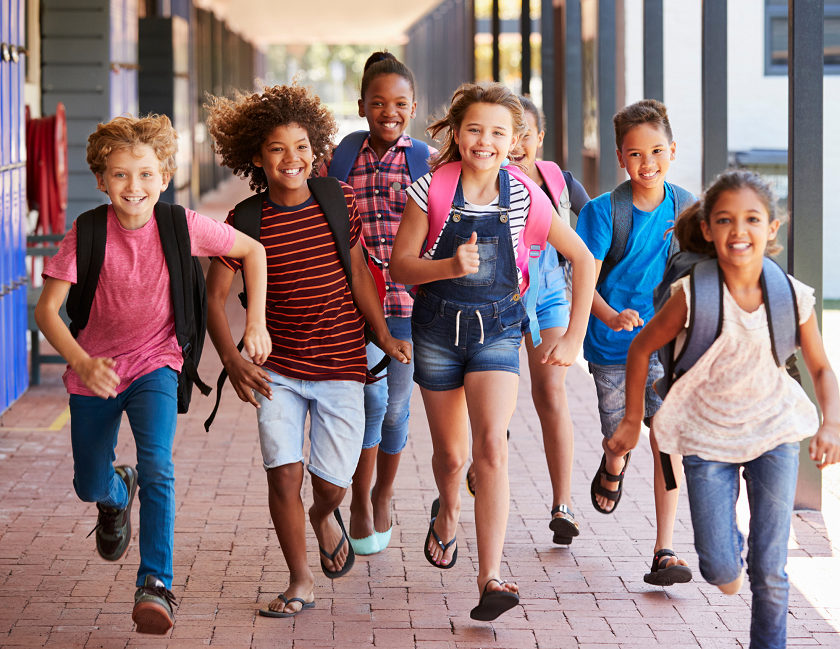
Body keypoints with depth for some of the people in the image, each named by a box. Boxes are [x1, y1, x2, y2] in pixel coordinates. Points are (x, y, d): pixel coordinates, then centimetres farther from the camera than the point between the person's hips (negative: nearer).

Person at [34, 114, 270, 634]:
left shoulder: (182, 226, -15)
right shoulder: (87, 235, -17)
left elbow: (253, 251, 0)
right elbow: (47, 309, -18)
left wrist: (256, 322, -7)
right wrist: (82, 363, -34)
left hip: (155, 364, -1)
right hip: (96, 370, 1)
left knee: (157, 465, -25)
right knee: (90, 485, 14)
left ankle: (156, 585, -21)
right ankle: (118, 493, 52)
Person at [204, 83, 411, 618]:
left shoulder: (340, 201, -3)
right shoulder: (247, 222, -7)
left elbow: (358, 273, 9)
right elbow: (214, 295, -3)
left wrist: (385, 335, 3)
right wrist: (233, 362, -16)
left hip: (341, 366, 1)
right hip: (278, 369, 0)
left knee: (333, 482, 0)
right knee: (283, 474, -8)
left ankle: (325, 516, 39)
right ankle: (301, 582, 11)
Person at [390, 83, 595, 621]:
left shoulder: (525, 197, -8)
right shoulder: (432, 190, -10)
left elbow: (583, 259, 2)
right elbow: (400, 266, -6)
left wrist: (574, 337, 0)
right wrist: (450, 265, -26)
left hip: (497, 331, -1)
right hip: (438, 329, 1)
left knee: (491, 447, -19)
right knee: (451, 455, 13)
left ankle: (491, 578, -21)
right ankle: (447, 512, 50)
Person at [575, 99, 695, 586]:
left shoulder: (684, 207, -2)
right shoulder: (605, 211, -12)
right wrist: (611, 316, -32)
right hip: (613, 345, -1)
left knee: (667, 439, -9)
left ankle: (665, 551, -5)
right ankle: (612, 468, 50)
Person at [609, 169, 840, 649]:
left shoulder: (793, 297, -11)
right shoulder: (693, 294, -17)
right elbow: (642, 349, -2)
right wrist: (633, 422, 3)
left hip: (774, 430, 1)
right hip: (708, 435, -1)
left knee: (770, 571, 1)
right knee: (720, 570, -2)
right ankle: (728, 542, 33)